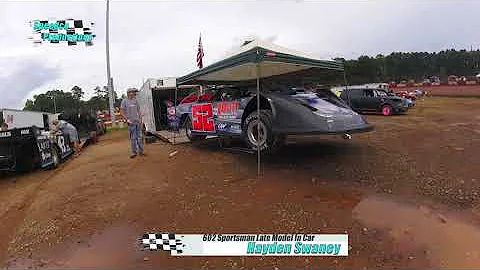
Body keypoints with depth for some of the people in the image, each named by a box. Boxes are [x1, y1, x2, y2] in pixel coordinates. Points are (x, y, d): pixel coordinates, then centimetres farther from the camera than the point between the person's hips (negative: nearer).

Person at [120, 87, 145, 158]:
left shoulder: (135, 101, 12)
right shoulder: (124, 101, -1)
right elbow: (121, 112, -3)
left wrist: (140, 119, 7)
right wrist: (127, 119, -10)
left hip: (138, 122, 4)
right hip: (131, 122, -4)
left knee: (140, 137, 7)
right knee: (133, 138, 0)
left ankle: (141, 151, 15)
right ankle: (134, 152, 10)